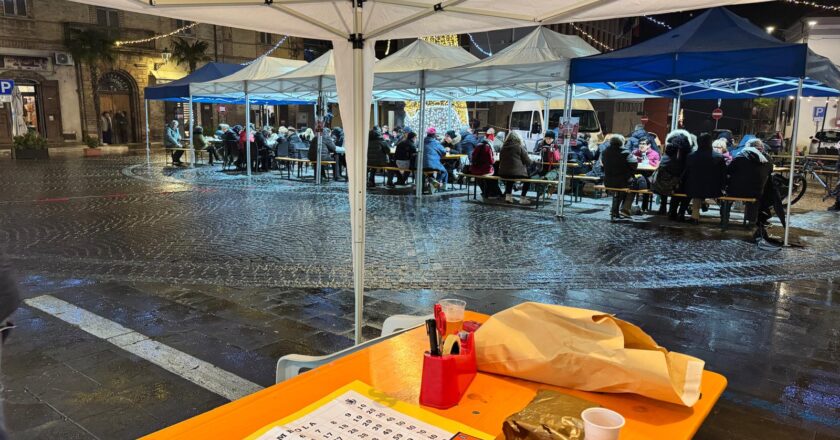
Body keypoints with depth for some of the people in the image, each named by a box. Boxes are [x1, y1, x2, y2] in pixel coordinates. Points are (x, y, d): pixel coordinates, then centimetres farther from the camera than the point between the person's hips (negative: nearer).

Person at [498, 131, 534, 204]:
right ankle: (523, 198, 16)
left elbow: (500, 160, 18)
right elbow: (527, 161, 0)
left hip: (503, 173, 5)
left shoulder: (503, 147, 8)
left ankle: (508, 195, 26)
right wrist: (533, 161, 22)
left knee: (510, 178, 36)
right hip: (517, 172, -5)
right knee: (527, 177, 21)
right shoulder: (520, 147, -4)